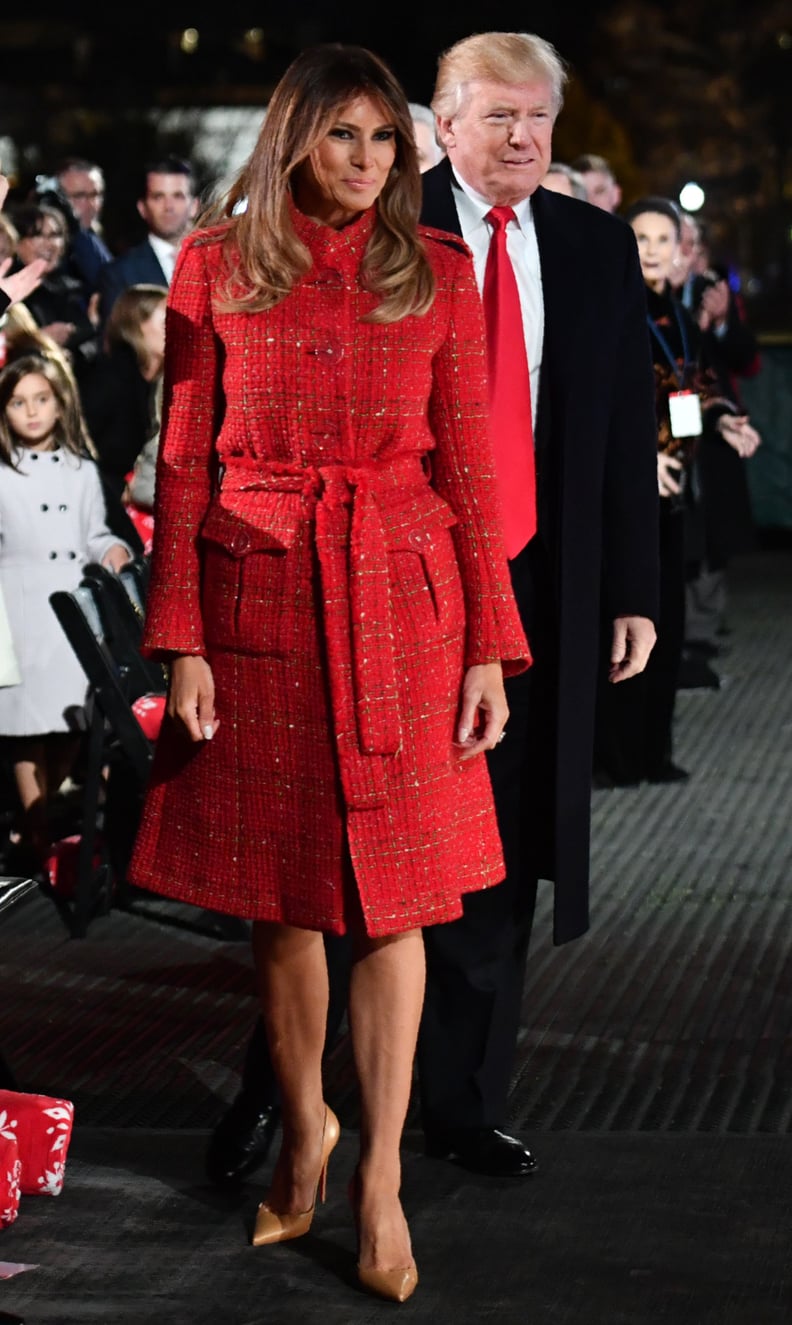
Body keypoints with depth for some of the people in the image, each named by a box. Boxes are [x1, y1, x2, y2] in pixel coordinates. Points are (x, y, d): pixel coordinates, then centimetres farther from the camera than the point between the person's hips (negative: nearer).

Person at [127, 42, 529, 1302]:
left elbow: (471, 467, 3)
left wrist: (491, 645, -1)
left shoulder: (439, 273, 3)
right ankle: (303, 1129, 29)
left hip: (401, 603, 0)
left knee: (392, 897, 0)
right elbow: (184, 465, 1)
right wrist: (181, 638, -5)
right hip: (257, 597, 0)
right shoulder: (217, 267, 1)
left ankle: (380, 1174, 10)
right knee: (280, 895, 9)